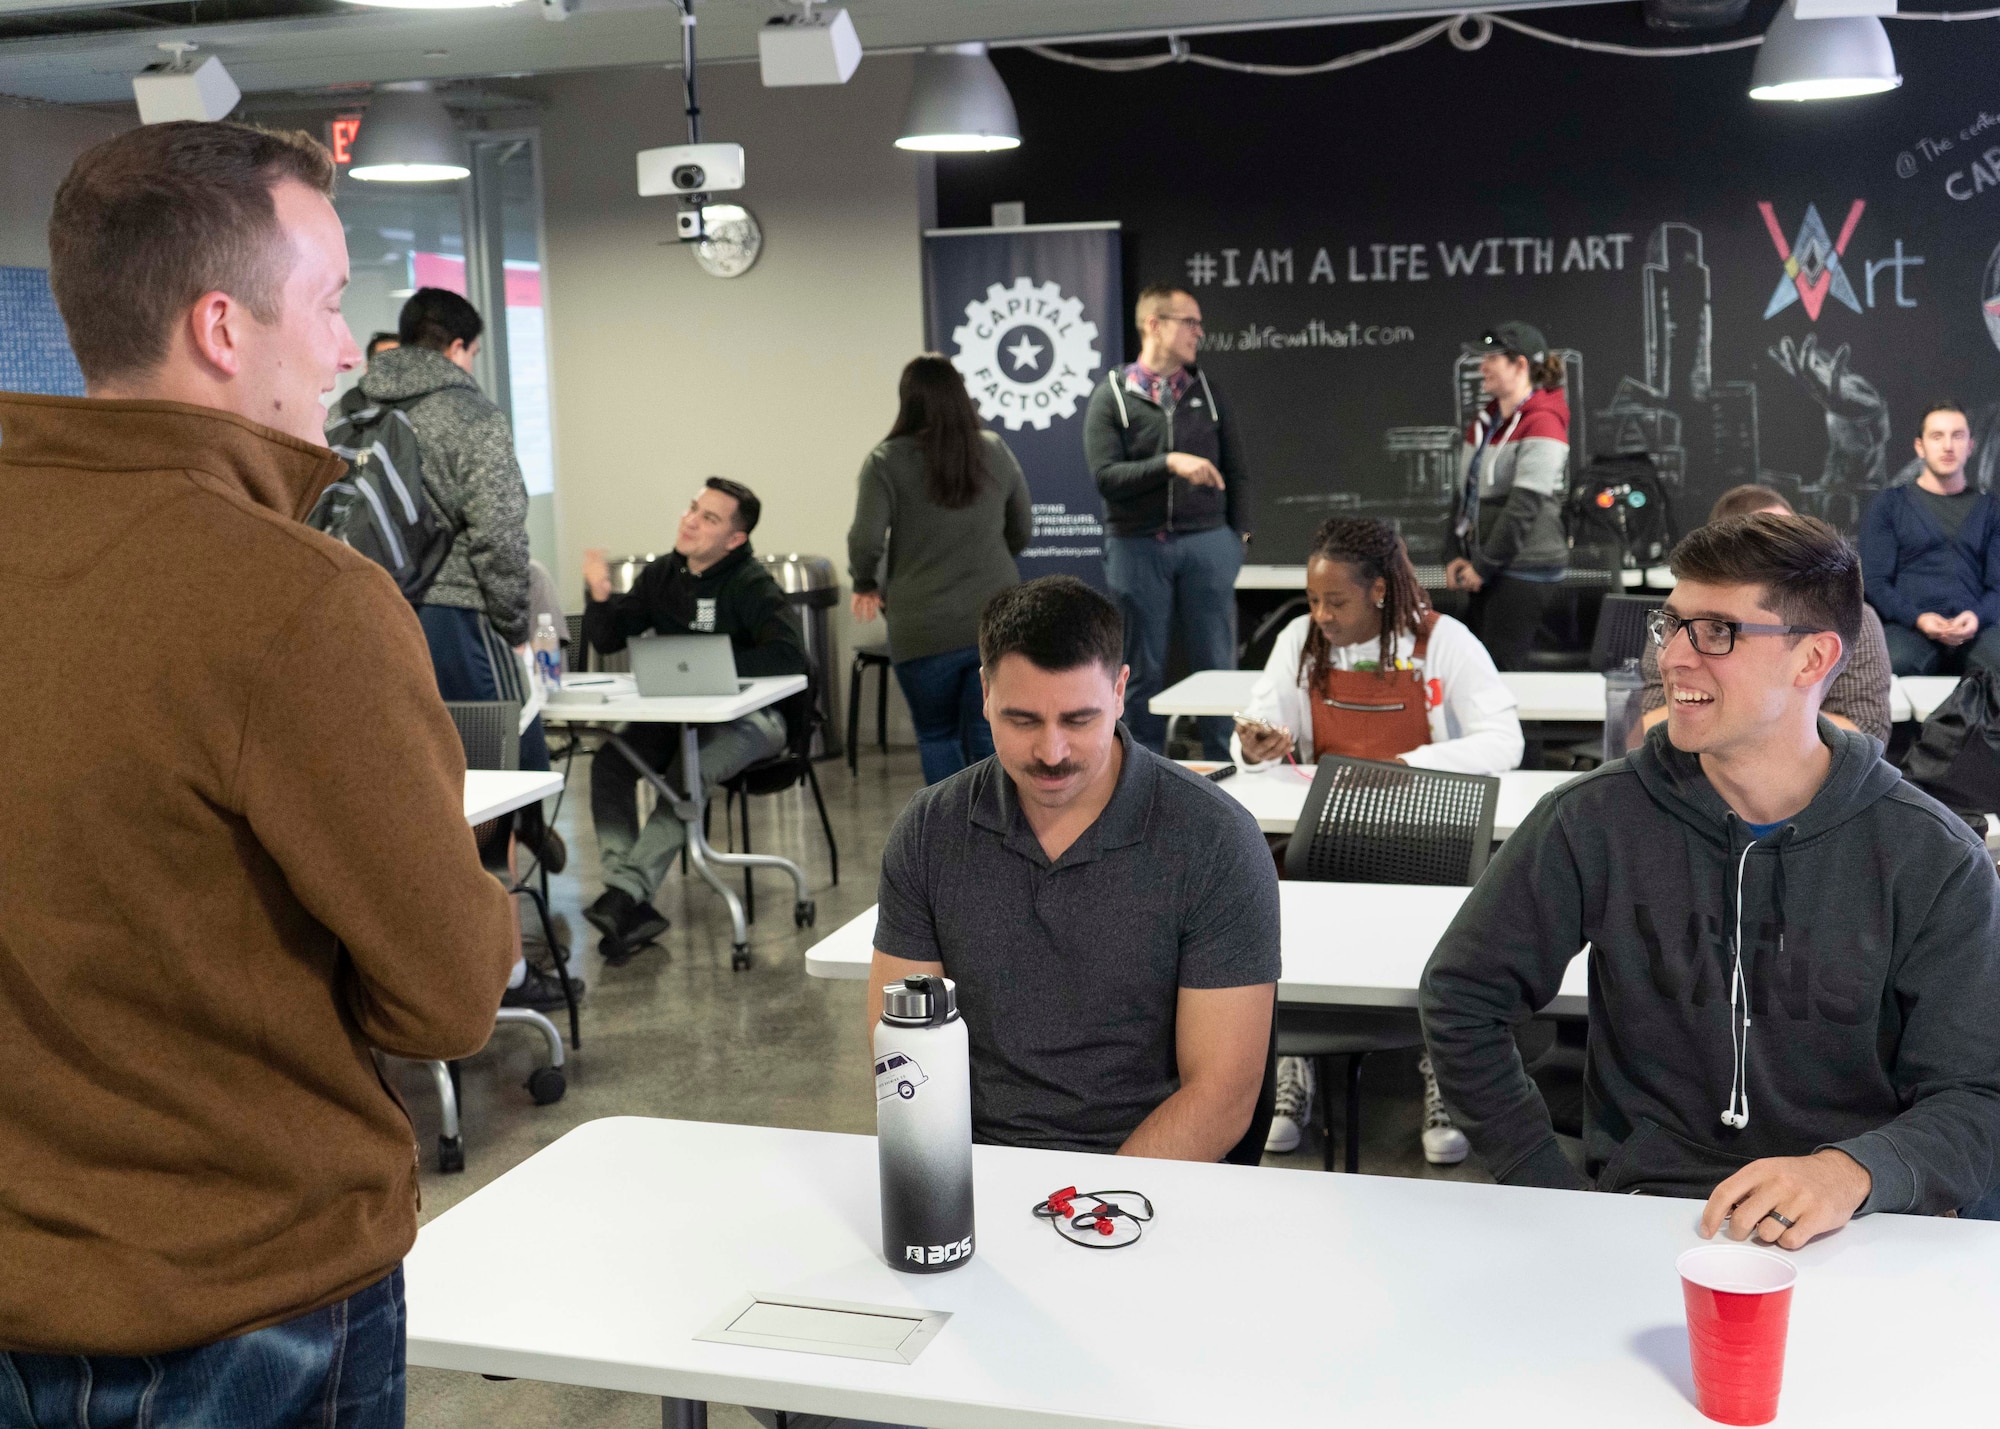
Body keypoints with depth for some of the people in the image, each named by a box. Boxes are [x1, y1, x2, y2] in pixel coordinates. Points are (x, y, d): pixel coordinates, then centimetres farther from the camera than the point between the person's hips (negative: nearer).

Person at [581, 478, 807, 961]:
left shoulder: (751, 586, -11)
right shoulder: (661, 576, 7)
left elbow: (790, 657, -24)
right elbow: (609, 640, 11)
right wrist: (600, 597, -10)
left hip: (746, 717, -6)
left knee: (688, 773, -34)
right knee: (608, 763, -19)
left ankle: (625, 892, -36)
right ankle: (633, 910, -25)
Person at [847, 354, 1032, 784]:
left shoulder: (886, 462, -8)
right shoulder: (995, 451, 5)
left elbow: (866, 539, -15)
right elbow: (1022, 530, 14)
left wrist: (866, 585, 4)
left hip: (925, 631, -3)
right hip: (996, 622, 3)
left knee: (937, 736, 12)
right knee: (989, 736, 8)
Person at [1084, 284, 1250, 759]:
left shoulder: (1206, 388, 9)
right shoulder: (1111, 394, 0)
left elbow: (1235, 468, 12)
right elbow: (1105, 475, -11)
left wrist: (1239, 533, 5)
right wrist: (1169, 463, -21)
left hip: (1207, 543, 2)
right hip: (1137, 547, -2)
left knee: (1217, 665, 3)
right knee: (1145, 671, 6)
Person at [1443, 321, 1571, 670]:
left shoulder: (1542, 425, -13)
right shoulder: (1484, 421, 13)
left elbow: (1524, 507, -19)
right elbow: (1465, 491, 16)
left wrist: (1483, 567, -15)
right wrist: (1457, 556, 6)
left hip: (1526, 570, -8)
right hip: (1489, 572, 9)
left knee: (1502, 667, -8)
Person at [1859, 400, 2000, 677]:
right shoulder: (1888, 506, 14)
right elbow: (1875, 581, 6)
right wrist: (1917, 619, -13)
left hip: (1975, 629, 2)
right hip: (1908, 627, -1)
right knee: (1894, 665, -39)